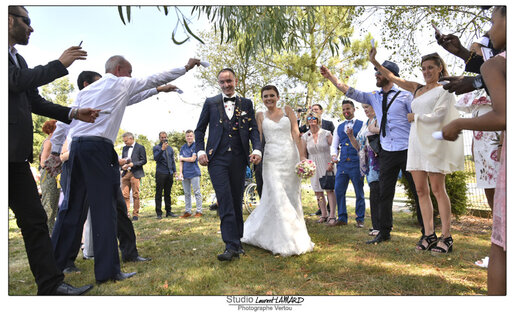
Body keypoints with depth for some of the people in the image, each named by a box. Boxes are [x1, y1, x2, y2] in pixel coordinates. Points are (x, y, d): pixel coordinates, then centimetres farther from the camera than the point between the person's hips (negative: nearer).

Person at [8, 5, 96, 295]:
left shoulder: (19, 59, 20)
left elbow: (35, 102, 19)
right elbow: (17, 81, -18)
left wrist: (73, 113, 10)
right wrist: (60, 64, -11)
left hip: (17, 153, 8)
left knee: (34, 219, 5)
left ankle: (51, 283, 10)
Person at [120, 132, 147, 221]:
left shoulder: (140, 147, 1)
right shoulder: (124, 148, 18)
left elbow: (144, 160, -4)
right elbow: (123, 160, 22)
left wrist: (133, 164, -14)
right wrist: (122, 165, 0)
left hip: (135, 174, -5)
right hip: (125, 173, 5)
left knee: (135, 195, -2)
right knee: (124, 195, 0)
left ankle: (135, 214, 6)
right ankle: (126, 214, 7)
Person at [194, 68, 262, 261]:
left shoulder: (246, 104, 13)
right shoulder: (210, 103, 11)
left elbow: (253, 129, 7)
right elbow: (200, 129, 12)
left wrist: (257, 149, -9)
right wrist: (200, 151, -3)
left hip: (239, 159, 2)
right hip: (217, 158, -1)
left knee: (237, 201, 8)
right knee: (225, 201, -10)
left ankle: (237, 241, 21)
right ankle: (232, 246, -10)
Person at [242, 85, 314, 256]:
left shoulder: (287, 110, 10)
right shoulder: (260, 116, 11)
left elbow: (296, 133, 1)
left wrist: (302, 155, -8)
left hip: (290, 157, 1)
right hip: (272, 159, -1)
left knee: (292, 197, 5)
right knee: (277, 199, -7)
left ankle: (297, 237, 21)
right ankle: (285, 242, 2)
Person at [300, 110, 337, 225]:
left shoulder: (326, 134, -2)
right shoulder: (305, 136, 5)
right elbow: (303, 153, 10)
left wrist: (331, 163, -11)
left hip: (326, 166, -3)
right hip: (313, 167, 3)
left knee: (330, 190, -7)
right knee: (318, 191, 6)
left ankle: (332, 215, -3)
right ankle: (323, 214, 17)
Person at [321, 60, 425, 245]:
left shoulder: (405, 96, -2)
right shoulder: (374, 97, 10)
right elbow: (351, 92, 7)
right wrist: (330, 77, 1)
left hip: (407, 151, -4)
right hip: (387, 152, 4)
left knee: (417, 192, 4)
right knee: (384, 194, 8)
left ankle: (427, 231, 18)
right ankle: (384, 232, 19)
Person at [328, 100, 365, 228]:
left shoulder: (361, 124, 3)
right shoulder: (340, 127, 18)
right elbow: (334, 144, 19)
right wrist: (334, 156, 1)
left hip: (356, 163, -4)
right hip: (342, 163, 5)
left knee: (359, 192, 4)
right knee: (339, 191, 3)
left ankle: (360, 219, 15)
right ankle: (342, 218, 14)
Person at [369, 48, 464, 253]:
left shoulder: (444, 90, 3)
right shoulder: (417, 89, 19)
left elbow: (439, 115, -10)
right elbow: (391, 77, 20)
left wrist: (415, 116, -1)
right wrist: (374, 62, 14)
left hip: (433, 142, -6)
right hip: (416, 142, 6)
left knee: (437, 189, -6)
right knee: (421, 190, 2)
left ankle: (446, 237, 0)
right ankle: (429, 235, 8)